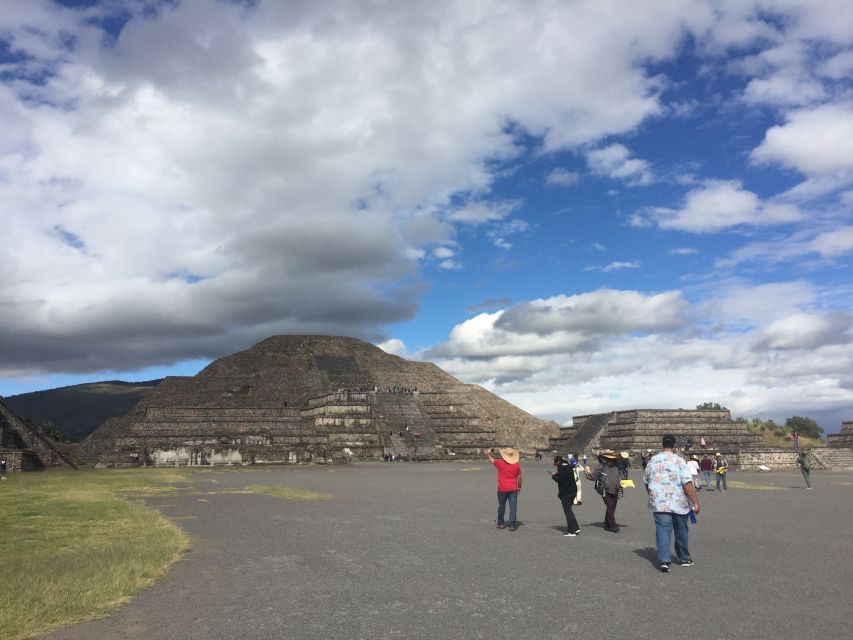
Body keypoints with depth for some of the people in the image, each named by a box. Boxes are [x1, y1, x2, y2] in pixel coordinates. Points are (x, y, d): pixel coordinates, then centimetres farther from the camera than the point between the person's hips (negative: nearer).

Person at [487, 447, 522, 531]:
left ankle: (500, 523, 25)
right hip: (513, 489, 0)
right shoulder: (517, 465, -3)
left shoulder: (500, 463, -7)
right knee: (513, 507, 0)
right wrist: (519, 487, 17)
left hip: (502, 489, 0)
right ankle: (512, 525, -3)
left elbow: (491, 459, 10)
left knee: (501, 506, 14)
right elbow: (519, 477, 3)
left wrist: (489, 453, 29)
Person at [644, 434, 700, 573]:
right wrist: (695, 502, -12)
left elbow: (646, 482, 16)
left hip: (659, 504, 1)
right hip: (679, 504, -1)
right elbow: (687, 483, -15)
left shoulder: (653, 461, 6)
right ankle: (684, 559, 31)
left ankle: (664, 560, -16)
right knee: (681, 531, 16)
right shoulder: (679, 461, -7)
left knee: (663, 530, -2)